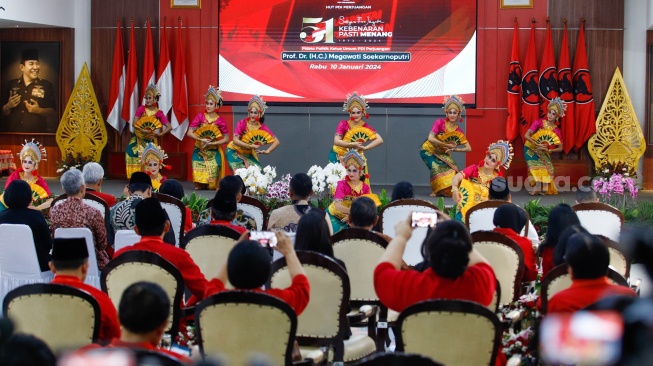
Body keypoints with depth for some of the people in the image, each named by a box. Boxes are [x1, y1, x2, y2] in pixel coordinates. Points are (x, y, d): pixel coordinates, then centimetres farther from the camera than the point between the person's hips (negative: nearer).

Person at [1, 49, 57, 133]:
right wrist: (8, 106, -8)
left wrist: (39, 110, -15)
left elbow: (53, 111, 1)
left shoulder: (46, 86, 2)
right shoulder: (11, 85, 8)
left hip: (37, 134, -1)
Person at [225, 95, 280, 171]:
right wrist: (250, 146, -34)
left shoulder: (262, 127, -14)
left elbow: (277, 141, -13)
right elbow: (235, 140, -27)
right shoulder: (242, 123, -20)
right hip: (234, 152, -3)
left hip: (248, 154, 3)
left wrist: (267, 151, -27)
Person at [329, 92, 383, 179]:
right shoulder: (343, 124, -9)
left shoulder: (365, 127, -6)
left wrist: (365, 148, -20)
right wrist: (352, 144, -22)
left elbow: (380, 140, -14)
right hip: (340, 157, -1)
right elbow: (336, 141, -18)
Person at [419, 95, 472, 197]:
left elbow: (468, 148, -6)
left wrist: (456, 149, -24)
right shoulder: (440, 123, -19)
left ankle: (448, 190, -3)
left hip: (442, 154, 4)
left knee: (452, 168, -19)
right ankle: (436, 191, -11)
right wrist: (447, 145, -26)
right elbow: (430, 138, -28)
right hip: (428, 150, -4)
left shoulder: (458, 131, -7)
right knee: (437, 167, -28)